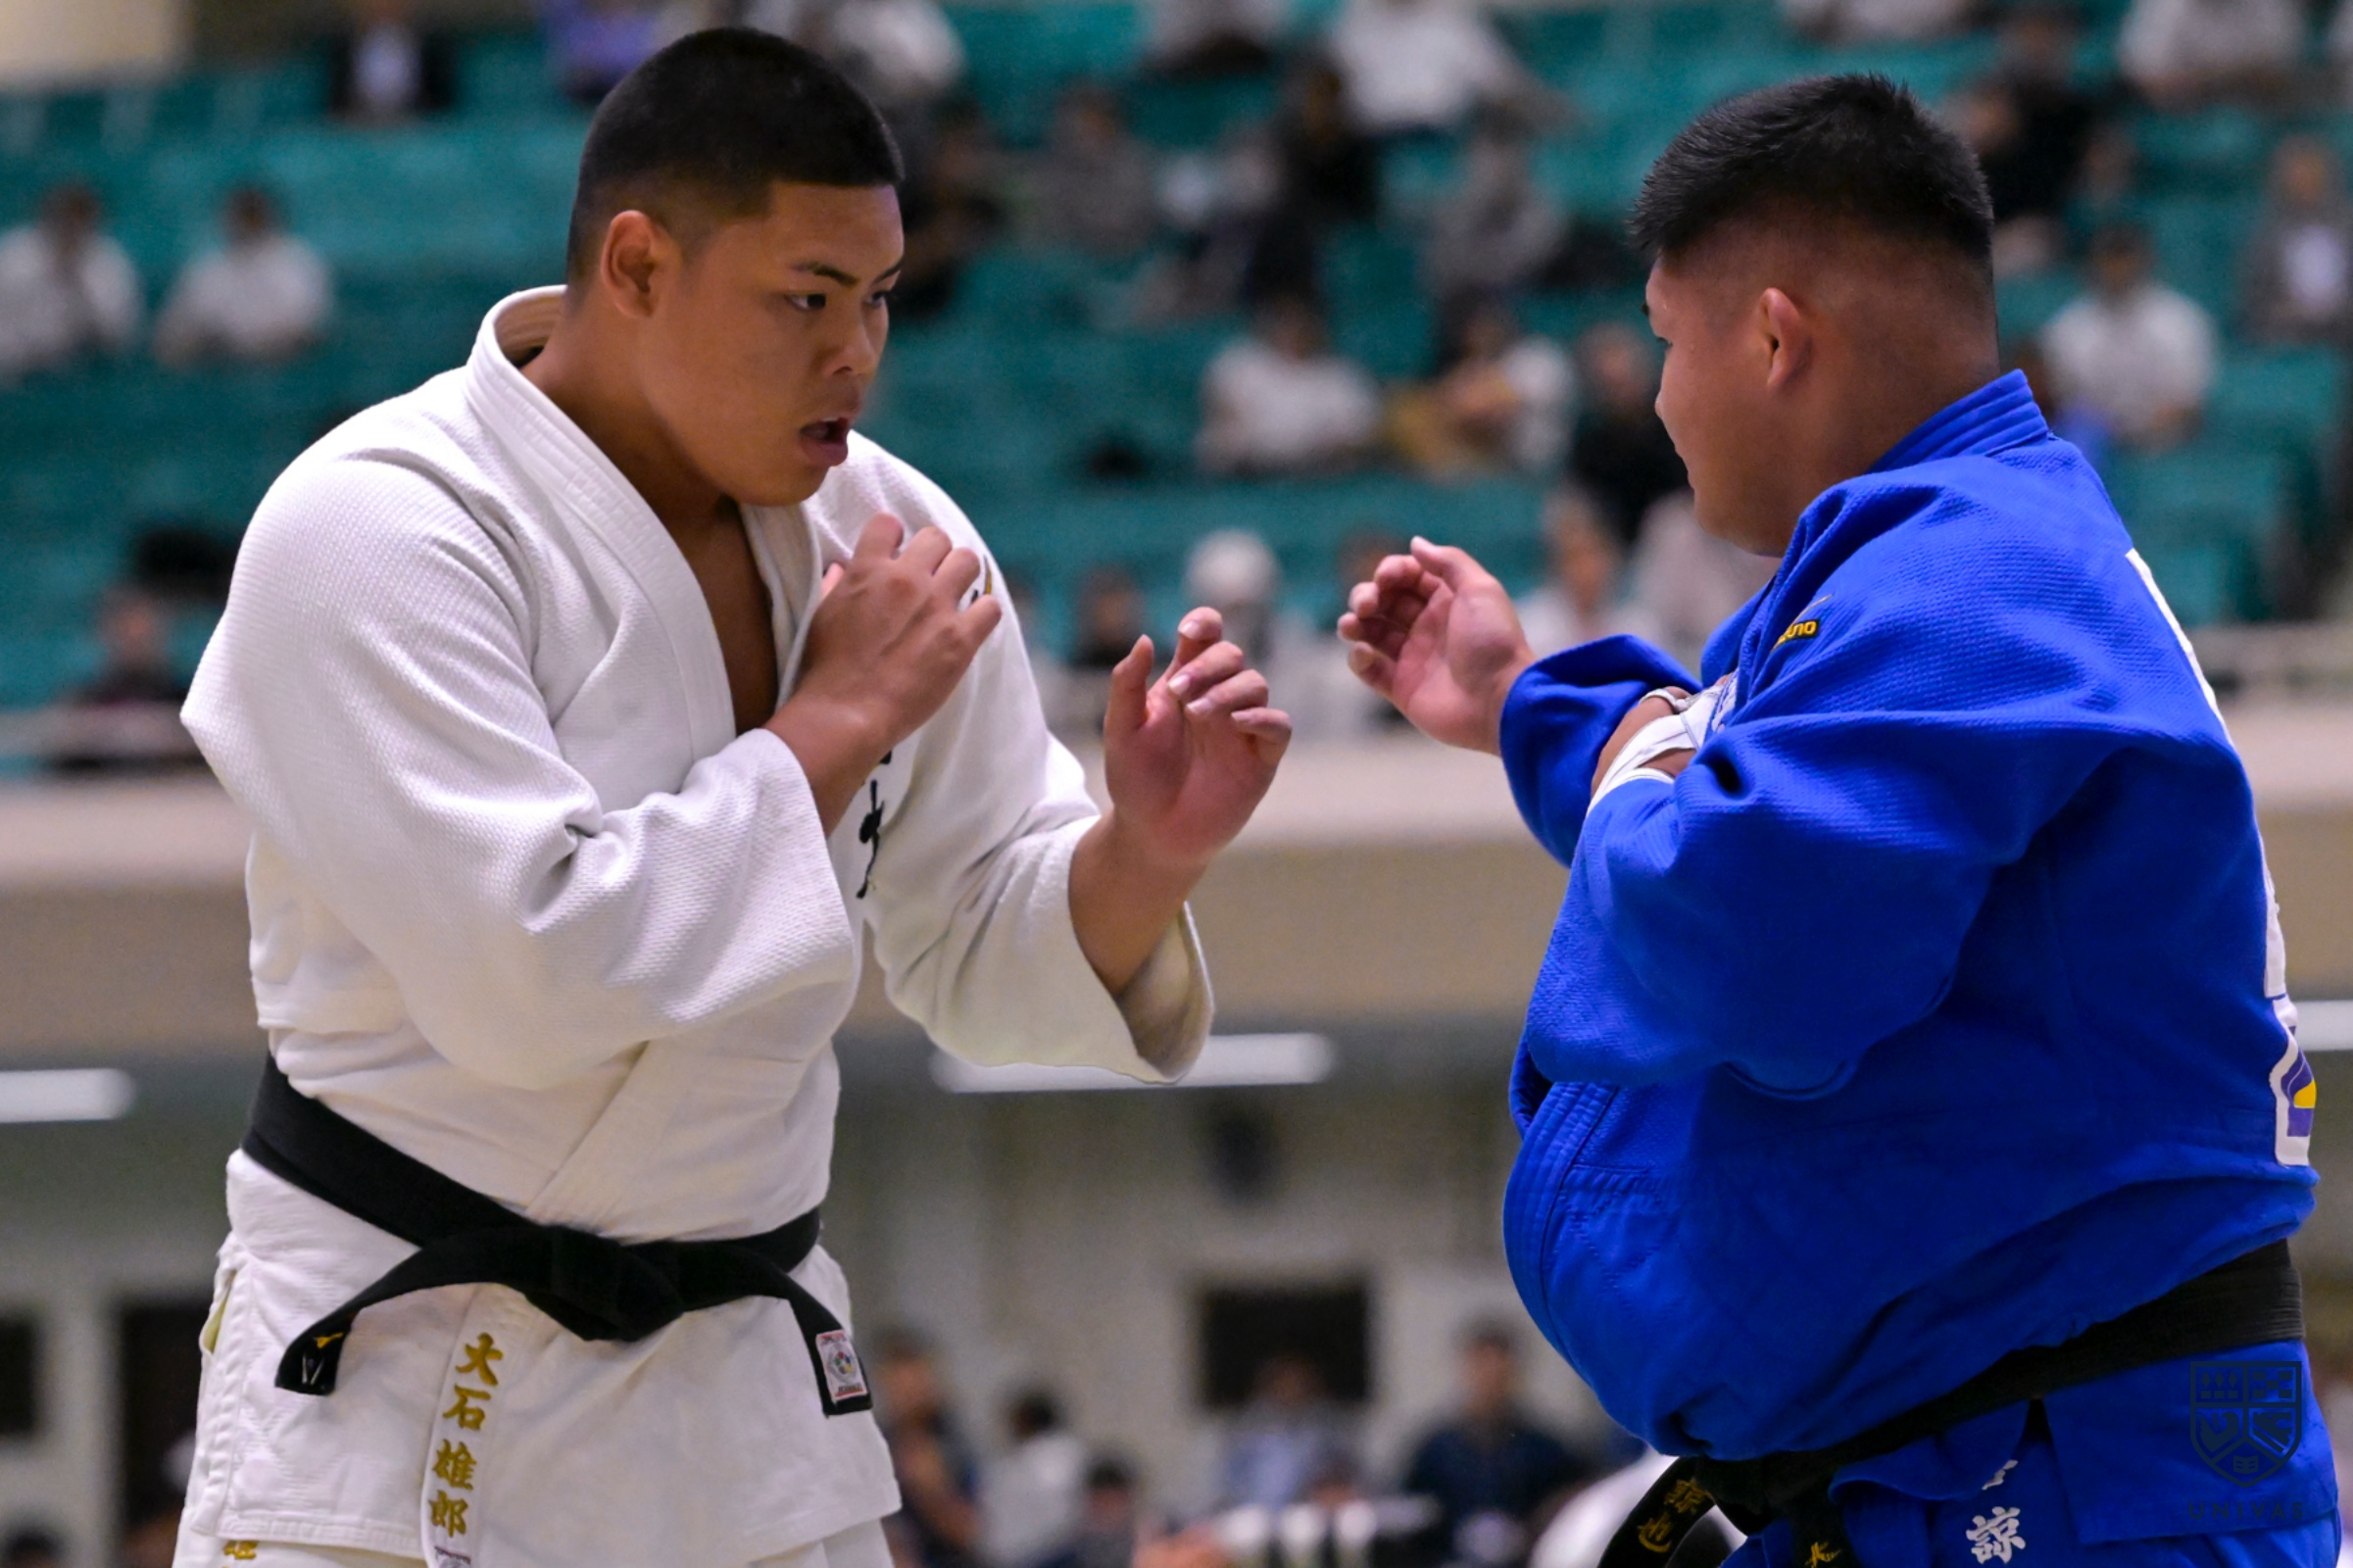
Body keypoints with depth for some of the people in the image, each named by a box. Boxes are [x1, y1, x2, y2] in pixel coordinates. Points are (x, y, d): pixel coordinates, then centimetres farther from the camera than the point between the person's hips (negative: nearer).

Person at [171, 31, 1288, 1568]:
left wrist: (1143, 854, -11)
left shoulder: (877, 534, 2)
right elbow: (523, 976, -27)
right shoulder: (375, 530, -17)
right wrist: (835, 721, -19)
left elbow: (971, 952, 11)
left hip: (750, 1395, 6)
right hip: (407, 1382, -6)